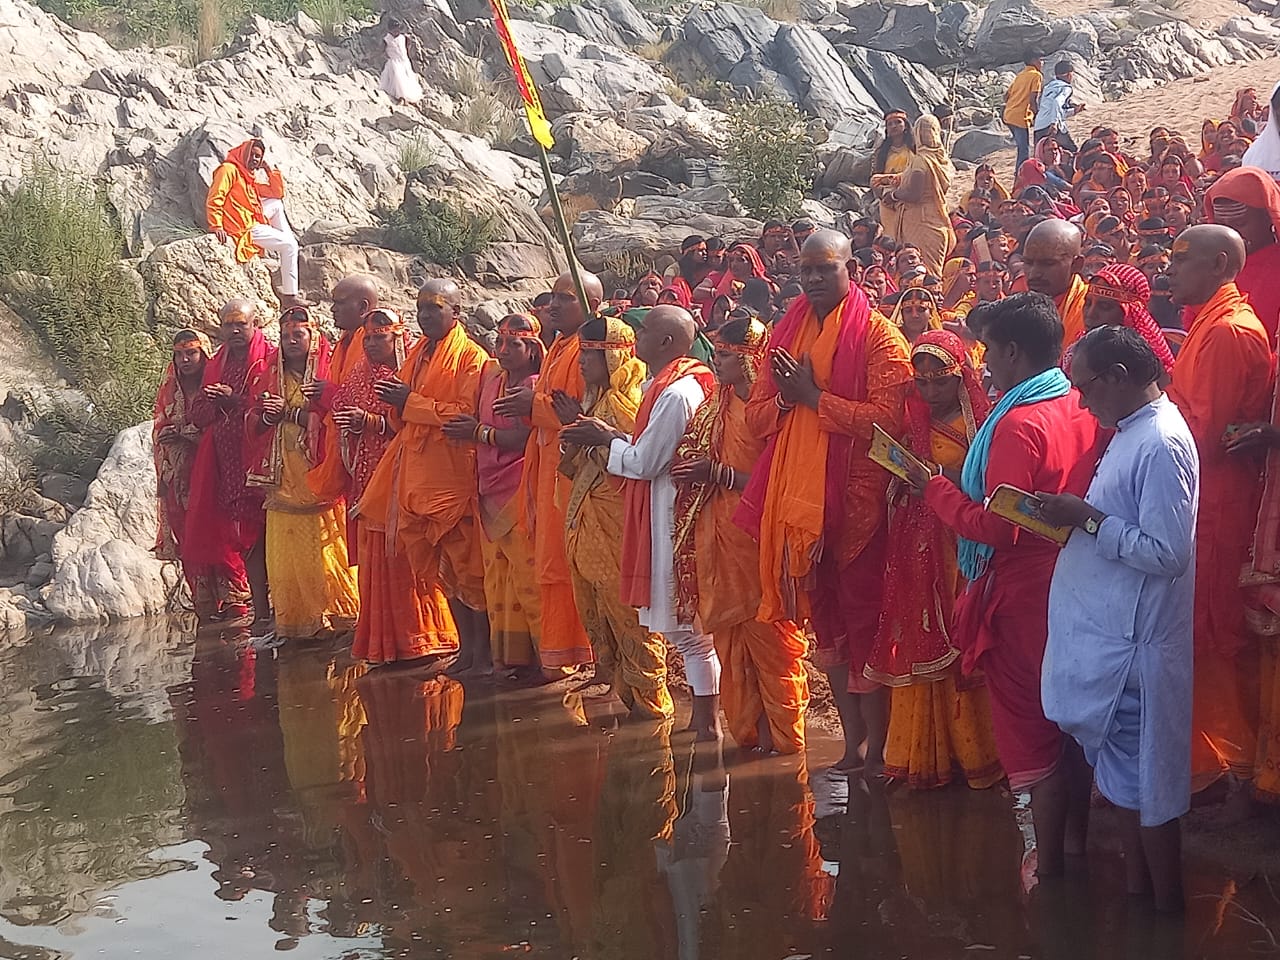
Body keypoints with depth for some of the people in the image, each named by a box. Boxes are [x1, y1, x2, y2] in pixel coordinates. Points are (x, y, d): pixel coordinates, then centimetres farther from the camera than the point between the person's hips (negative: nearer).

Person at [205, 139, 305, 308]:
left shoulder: (249, 174, 18)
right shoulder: (229, 169, -9)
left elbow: (278, 193, 19)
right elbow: (214, 198, -20)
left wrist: (269, 171, 8)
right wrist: (216, 227, -27)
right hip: (244, 229, -9)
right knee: (289, 246, -9)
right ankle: (289, 296, -10)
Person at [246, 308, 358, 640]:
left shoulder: (326, 372, 1)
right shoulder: (269, 376, 16)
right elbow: (253, 425, 14)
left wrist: (290, 412, -12)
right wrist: (267, 416, -7)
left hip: (317, 473, -4)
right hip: (281, 475, 4)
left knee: (323, 548, -8)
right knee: (284, 552, 1)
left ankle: (334, 615, -1)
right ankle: (293, 621, 6)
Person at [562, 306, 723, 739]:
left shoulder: (675, 394, -20)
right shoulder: (669, 385, 11)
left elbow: (645, 462, -19)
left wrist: (607, 439, -4)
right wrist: (614, 434, 4)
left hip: (673, 513, -10)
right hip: (666, 510, 10)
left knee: (685, 625, -3)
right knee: (686, 620, 15)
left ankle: (707, 721, 4)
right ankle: (703, 714, 23)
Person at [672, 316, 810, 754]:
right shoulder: (719, 406, 11)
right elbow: (698, 458, 21)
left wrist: (718, 474, -20)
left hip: (758, 541, -8)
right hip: (720, 543, 8)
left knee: (768, 639, 1)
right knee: (731, 641, 12)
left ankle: (781, 738, 12)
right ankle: (748, 731, 22)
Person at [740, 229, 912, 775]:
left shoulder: (877, 336, -6)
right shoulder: (786, 335, 13)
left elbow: (887, 417, -18)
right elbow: (756, 416, 12)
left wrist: (813, 397, -16)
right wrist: (785, 399, -9)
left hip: (855, 499, -6)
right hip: (795, 498, 6)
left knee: (863, 621, -3)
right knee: (824, 619, 11)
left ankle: (876, 749, 4)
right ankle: (852, 739, 21)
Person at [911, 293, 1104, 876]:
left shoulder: (1019, 424, -21)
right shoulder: (1081, 409, 2)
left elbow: (998, 528, -24)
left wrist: (934, 488, -13)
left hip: (1024, 593, -7)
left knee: (1030, 727, 3)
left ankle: (1048, 867, 10)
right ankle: (1075, 840, 30)